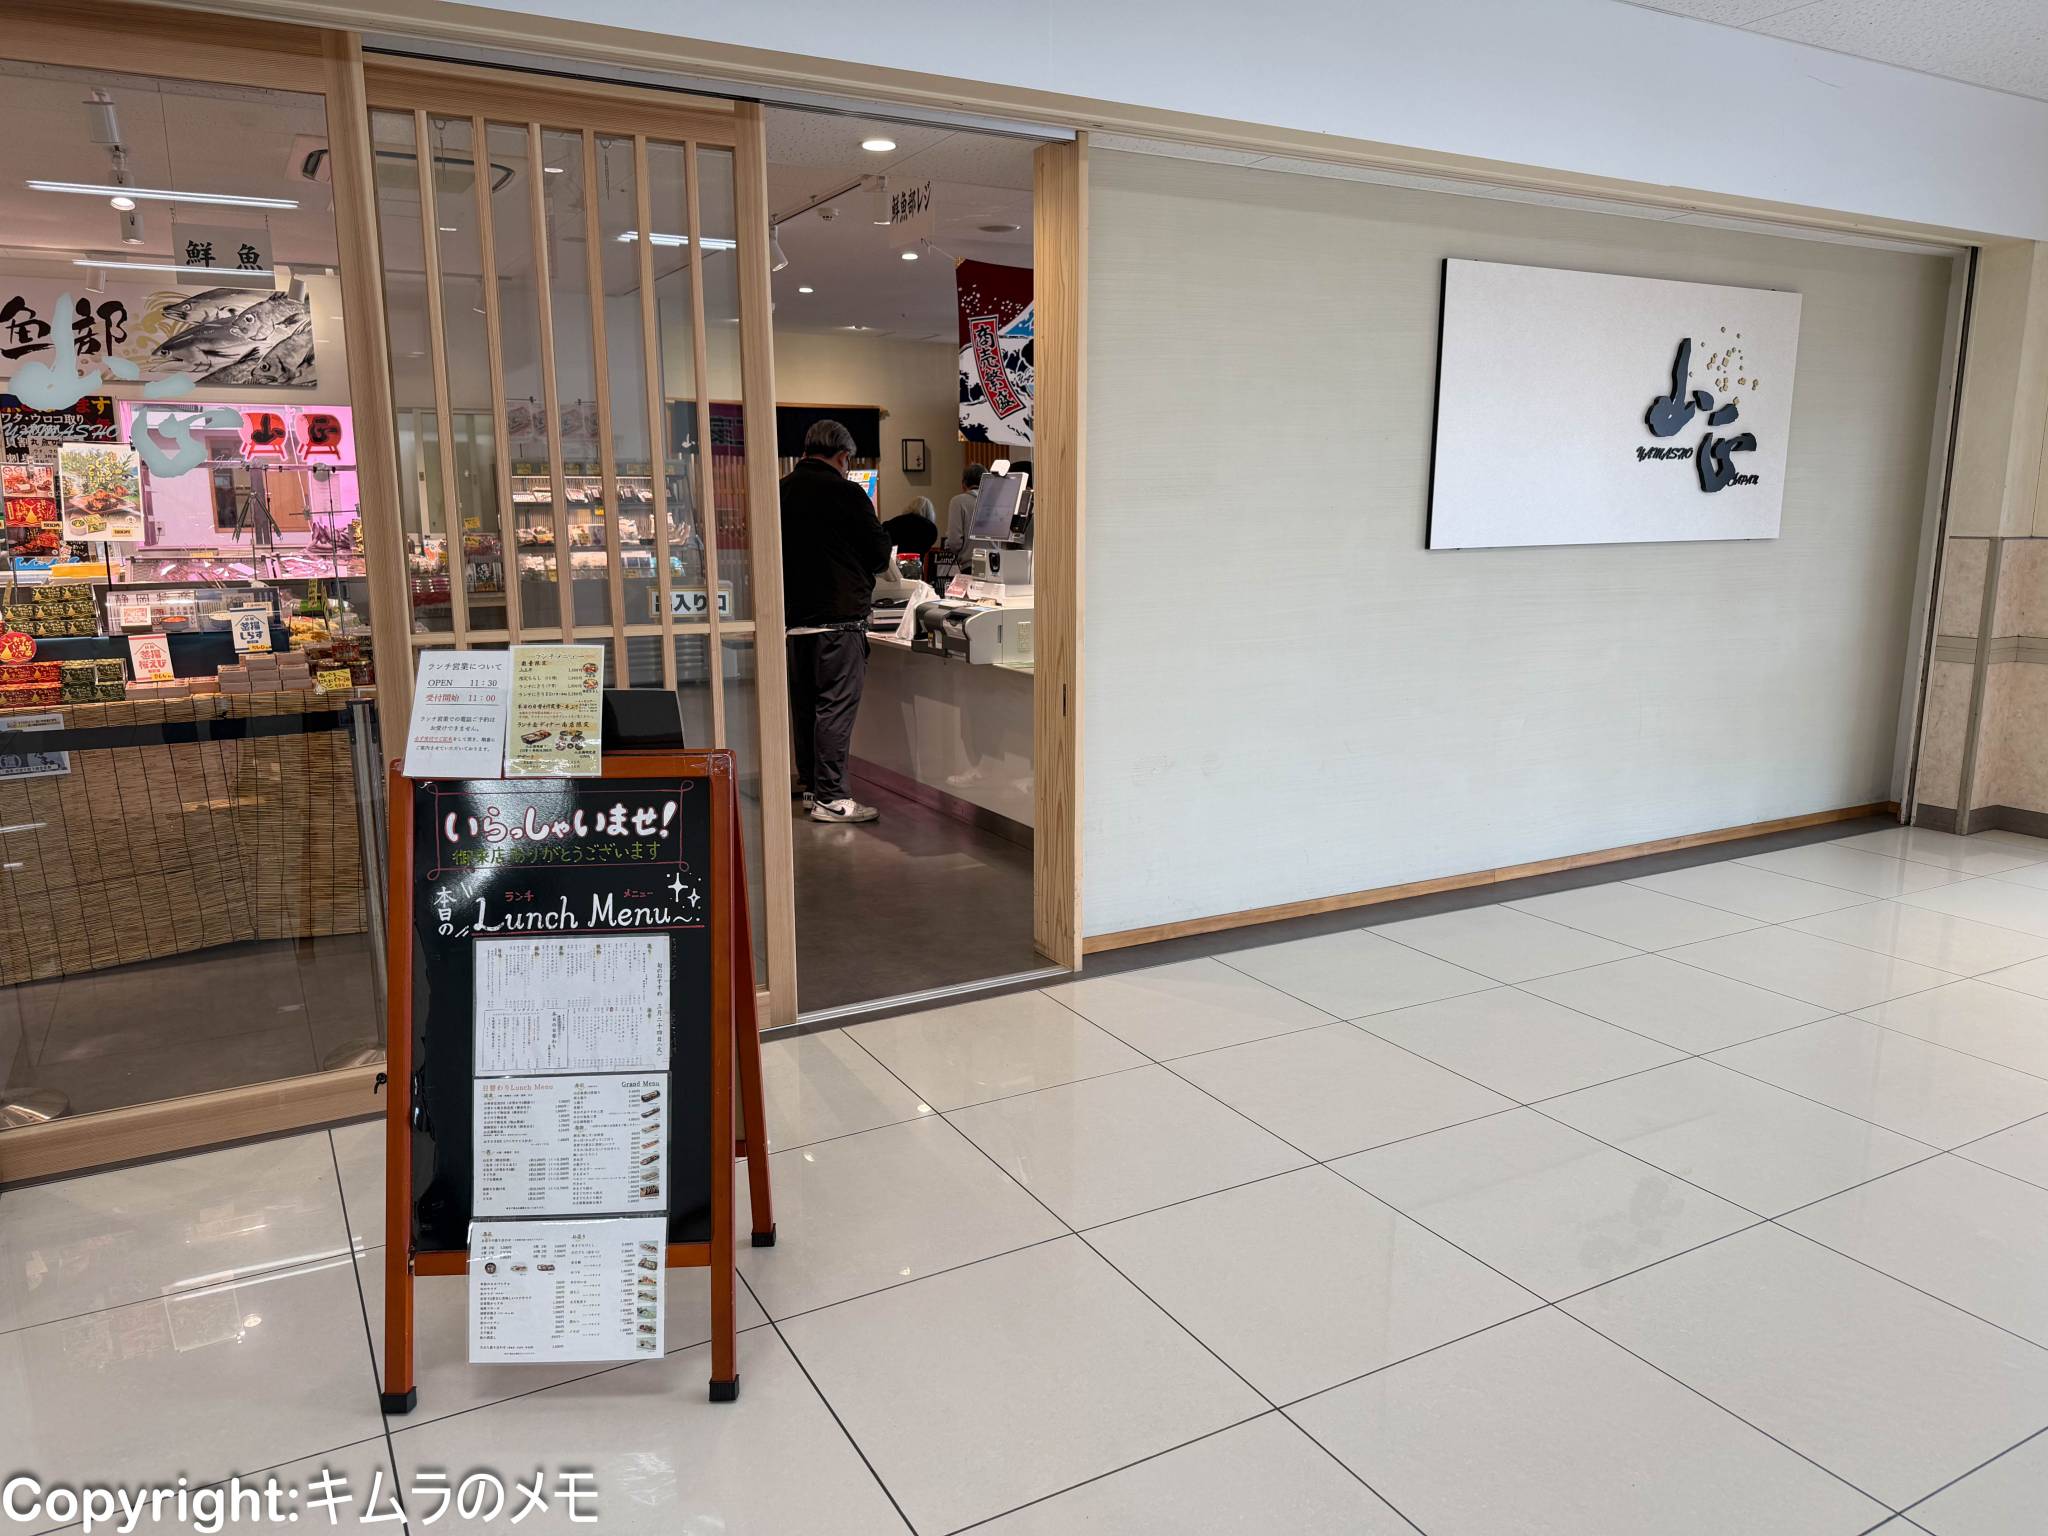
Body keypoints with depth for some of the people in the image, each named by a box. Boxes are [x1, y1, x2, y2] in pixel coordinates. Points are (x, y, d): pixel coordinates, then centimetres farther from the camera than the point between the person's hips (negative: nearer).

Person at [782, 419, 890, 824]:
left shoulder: (781, 491, 6)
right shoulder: (846, 493, -11)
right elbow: (880, 555, -5)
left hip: (795, 617, 7)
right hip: (840, 615, -7)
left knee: (804, 706, 14)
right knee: (836, 706, -4)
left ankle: (811, 786, 24)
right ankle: (830, 798, -3)